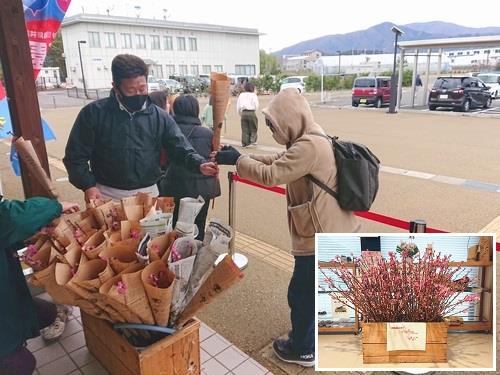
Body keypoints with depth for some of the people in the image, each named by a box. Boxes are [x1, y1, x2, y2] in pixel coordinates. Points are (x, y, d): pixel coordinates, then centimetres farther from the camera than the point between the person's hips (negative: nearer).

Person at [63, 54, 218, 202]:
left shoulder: (159, 117, -2)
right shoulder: (93, 113, -8)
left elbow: (181, 149, -6)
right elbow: (76, 155, -3)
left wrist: (199, 164, -26)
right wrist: (88, 185, -15)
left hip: (148, 193, 2)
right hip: (108, 195, -1)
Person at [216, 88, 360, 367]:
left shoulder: (309, 146, -24)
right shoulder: (312, 141, 9)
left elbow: (270, 175, -26)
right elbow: (278, 162, 12)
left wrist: (237, 160, -11)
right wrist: (241, 157, 1)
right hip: (334, 231, 10)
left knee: (302, 294, 9)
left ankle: (302, 350, 30)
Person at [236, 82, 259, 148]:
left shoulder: (241, 95, 12)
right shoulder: (253, 95, 0)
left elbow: (238, 106, 13)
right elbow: (256, 105, -3)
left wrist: (240, 114, 20)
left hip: (243, 113, 4)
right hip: (251, 112, -4)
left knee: (244, 129, 7)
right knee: (253, 128, 6)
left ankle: (244, 143, 8)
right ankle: (252, 141, 0)